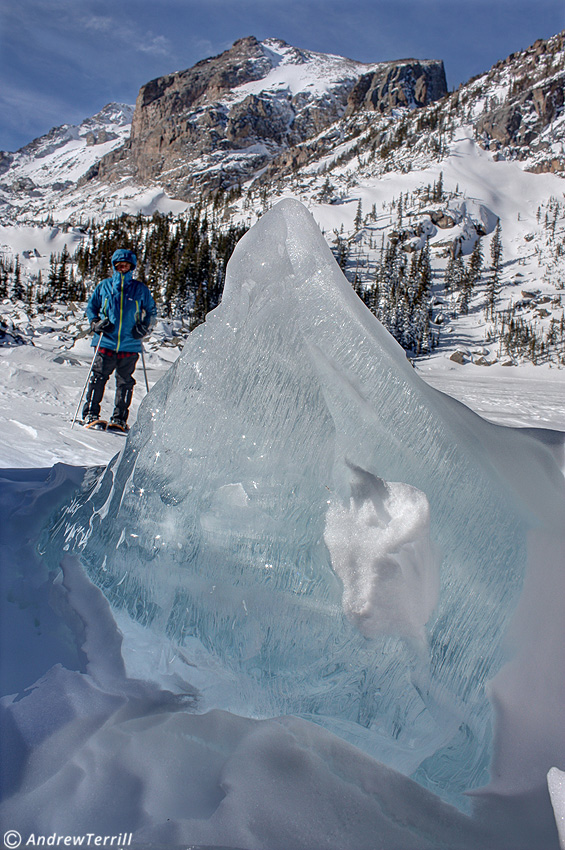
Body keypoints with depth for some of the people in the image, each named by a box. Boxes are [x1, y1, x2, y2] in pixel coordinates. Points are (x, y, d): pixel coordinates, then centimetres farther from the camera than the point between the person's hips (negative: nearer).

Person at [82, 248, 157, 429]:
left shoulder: (140, 289, 9)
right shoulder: (104, 286, 10)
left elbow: (151, 312, 19)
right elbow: (91, 307, 19)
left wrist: (144, 328, 1)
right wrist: (96, 323, 0)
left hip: (130, 345, 0)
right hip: (106, 342, 0)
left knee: (125, 381, 3)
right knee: (98, 377, -3)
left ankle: (119, 418, 11)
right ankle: (90, 414, 6)